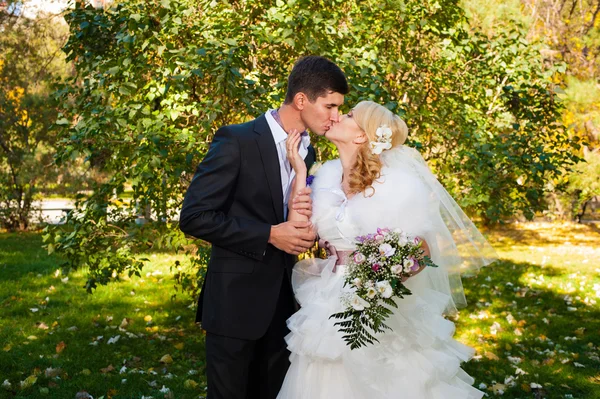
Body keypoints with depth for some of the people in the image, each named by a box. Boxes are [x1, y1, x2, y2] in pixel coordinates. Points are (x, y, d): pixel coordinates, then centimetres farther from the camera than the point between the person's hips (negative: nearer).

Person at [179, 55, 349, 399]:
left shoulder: (308, 152, 7)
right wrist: (269, 235, -20)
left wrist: (307, 224, -10)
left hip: (284, 301, 7)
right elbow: (194, 217, -18)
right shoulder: (237, 140, -15)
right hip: (237, 301, -6)